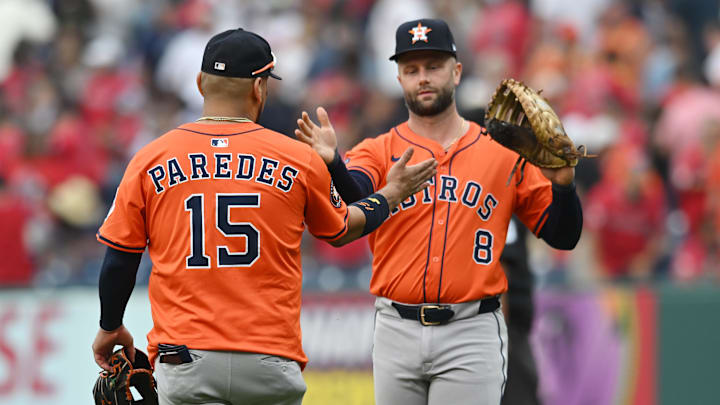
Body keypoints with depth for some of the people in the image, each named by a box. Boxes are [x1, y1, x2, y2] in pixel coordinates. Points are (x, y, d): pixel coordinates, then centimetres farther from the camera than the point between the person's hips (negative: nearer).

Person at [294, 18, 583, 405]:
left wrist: (562, 184, -13)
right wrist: (332, 163, -38)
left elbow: (563, 235, 6)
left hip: (471, 332, -2)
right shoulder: (379, 152, 7)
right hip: (396, 331, 2)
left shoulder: (505, 154, 7)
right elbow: (353, 197, -17)